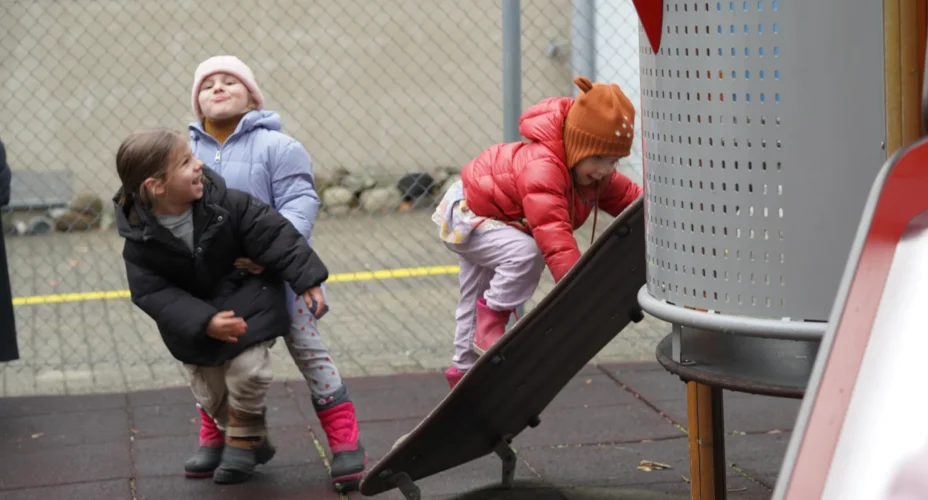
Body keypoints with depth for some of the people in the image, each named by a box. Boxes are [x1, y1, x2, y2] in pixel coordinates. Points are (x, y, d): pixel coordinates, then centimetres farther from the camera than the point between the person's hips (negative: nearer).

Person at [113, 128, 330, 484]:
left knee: (247, 372, -17)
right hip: (193, 326, 1)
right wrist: (204, 322, -31)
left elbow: (274, 235, -15)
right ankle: (253, 442, 34)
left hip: (247, 308, -1)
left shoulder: (224, 204, -21)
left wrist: (307, 281, -18)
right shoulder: (140, 241, -21)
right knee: (210, 394, 8)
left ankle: (243, 439, 9)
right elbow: (153, 294, -21)